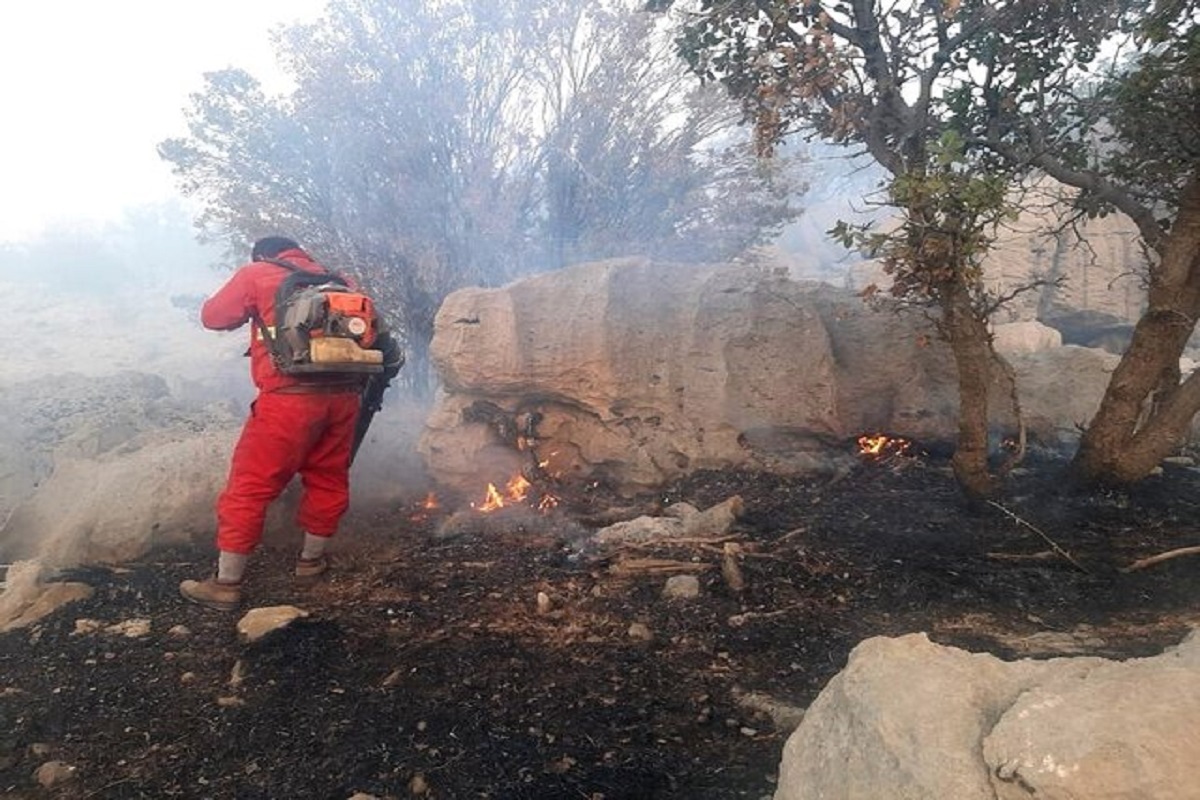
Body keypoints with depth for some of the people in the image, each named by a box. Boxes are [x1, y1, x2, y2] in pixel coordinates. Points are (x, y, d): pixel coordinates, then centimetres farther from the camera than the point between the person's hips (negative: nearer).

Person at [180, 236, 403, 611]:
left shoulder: (255, 274, 9)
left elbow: (213, 316, 17)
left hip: (290, 396, -4)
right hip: (343, 394, 5)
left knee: (250, 486, 4)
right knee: (328, 478, 20)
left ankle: (226, 584, 10)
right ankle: (311, 559, 34)